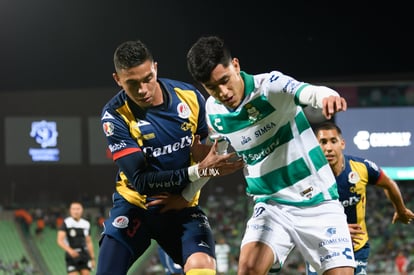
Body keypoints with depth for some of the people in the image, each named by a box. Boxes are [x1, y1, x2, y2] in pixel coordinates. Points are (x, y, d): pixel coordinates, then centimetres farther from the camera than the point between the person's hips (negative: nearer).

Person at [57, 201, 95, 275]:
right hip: (71, 255, -4)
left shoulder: (86, 224, 9)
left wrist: (93, 258, 14)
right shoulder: (66, 223, -6)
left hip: (84, 255, 4)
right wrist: (70, 250, -30)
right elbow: (60, 241, -15)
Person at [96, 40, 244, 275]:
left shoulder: (190, 96, -10)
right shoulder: (115, 115, -17)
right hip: (135, 206, -1)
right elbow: (140, 180, -23)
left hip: (182, 206, 1)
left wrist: (186, 196, -7)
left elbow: (215, 153, 4)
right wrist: (198, 171, -32)